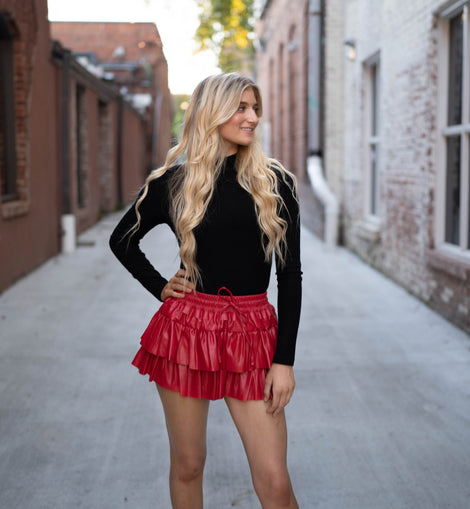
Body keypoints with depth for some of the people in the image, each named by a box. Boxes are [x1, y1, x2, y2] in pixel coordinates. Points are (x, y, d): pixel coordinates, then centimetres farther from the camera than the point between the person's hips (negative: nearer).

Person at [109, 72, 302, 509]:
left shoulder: (275, 182, 1)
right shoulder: (173, 181, 2)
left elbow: (290, 275, 0)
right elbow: (122, 240, 18)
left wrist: (284, 360, -4)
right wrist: (160, 287, 5)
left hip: (252, 333, 0)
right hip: (187, 327, 1)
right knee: (187, 465, 12)